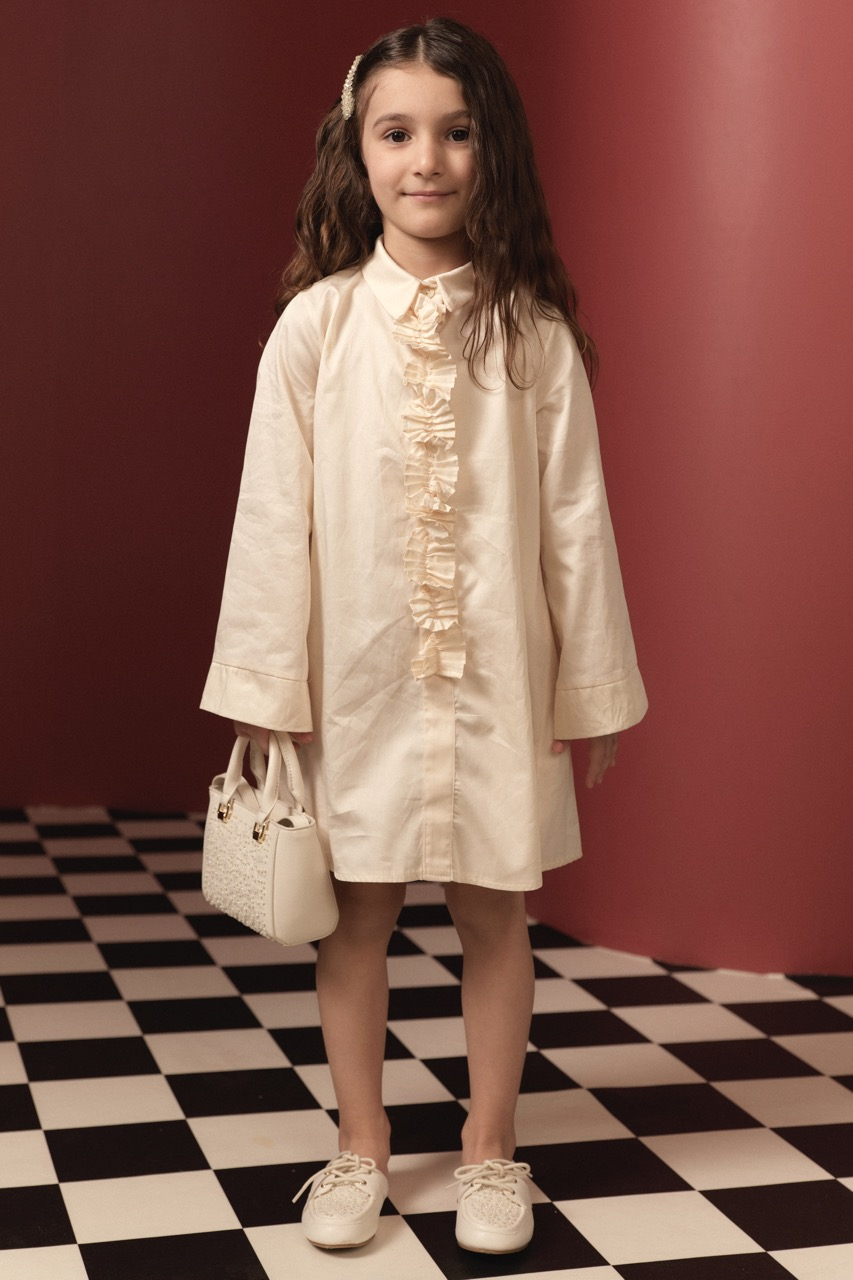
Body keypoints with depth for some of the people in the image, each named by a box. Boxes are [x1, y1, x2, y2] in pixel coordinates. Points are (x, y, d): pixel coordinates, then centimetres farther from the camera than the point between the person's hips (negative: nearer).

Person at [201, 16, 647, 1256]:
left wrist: (596, 690, 1)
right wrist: (268, 687, -5)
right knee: (358, 913, 11)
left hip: (499, 678, 0)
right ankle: (361, 1146, 28)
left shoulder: (536, 333, -3)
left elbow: (576, 519, -1)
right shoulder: (317, 325, -3)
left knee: (494, 913, 10)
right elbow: (275, 514, -3)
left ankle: (490, 1151, 27)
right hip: (359, 675, 0)